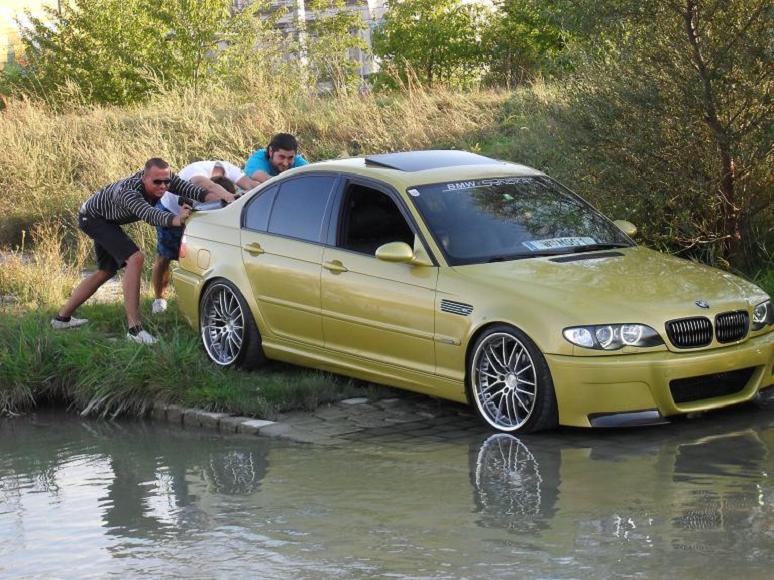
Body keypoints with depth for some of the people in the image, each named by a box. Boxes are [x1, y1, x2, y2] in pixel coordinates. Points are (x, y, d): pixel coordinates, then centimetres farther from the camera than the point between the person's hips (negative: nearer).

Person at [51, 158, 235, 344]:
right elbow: (149, 215, -59)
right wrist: (175, 220, -77)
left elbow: (188, 188, -30)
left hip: (107, 220, 9)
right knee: (135, 258, -26)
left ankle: (63, 317, 33)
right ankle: (134, 328, -28)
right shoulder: (128, 192, -43)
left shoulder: (166, 178, -22)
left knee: (107, 271, 21)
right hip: (92, 217, -9)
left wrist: (217, 196, -48)